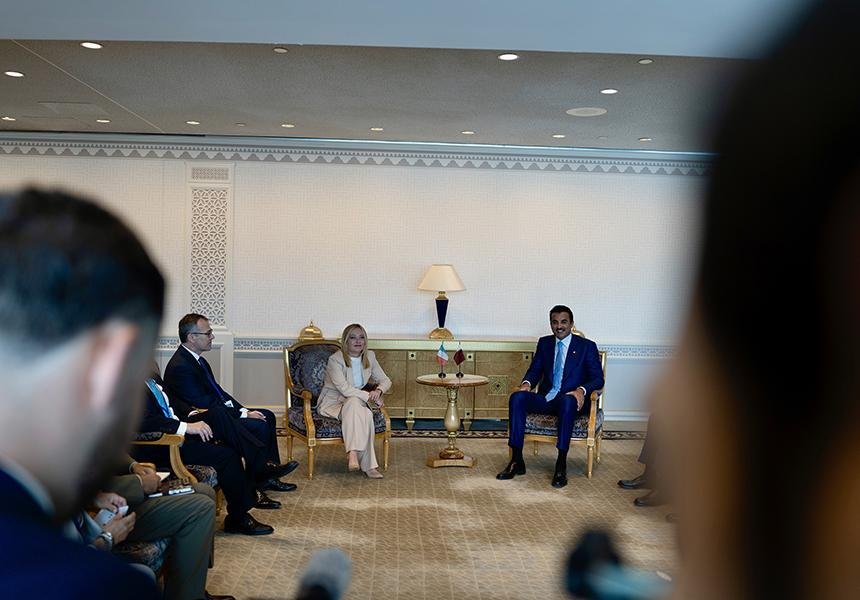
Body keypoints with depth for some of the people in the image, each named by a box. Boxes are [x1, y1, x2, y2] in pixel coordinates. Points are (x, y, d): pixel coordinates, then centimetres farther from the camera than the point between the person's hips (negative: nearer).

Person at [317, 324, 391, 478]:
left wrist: (378, 391, -17)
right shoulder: (335, 359, -15)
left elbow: (386, 380, 6)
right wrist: (369, 397, -26)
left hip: (354, 403, 5)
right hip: (332, 403, -4)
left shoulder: (369, 357, 3)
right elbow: (344, 388, -25)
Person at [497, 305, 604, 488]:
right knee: (517, 397, -25)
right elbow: (535, 370, 16)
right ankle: (517, 461, -25)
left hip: (571, 400, -4)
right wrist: (527, 383, -8)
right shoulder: (544, 343, 16)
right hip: (546, 399, 4)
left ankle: (561, 465, -36)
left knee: (567, 401, -41)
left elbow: (598, 378, -2)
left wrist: (582, 390, -24)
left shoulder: (587, 346, 4)